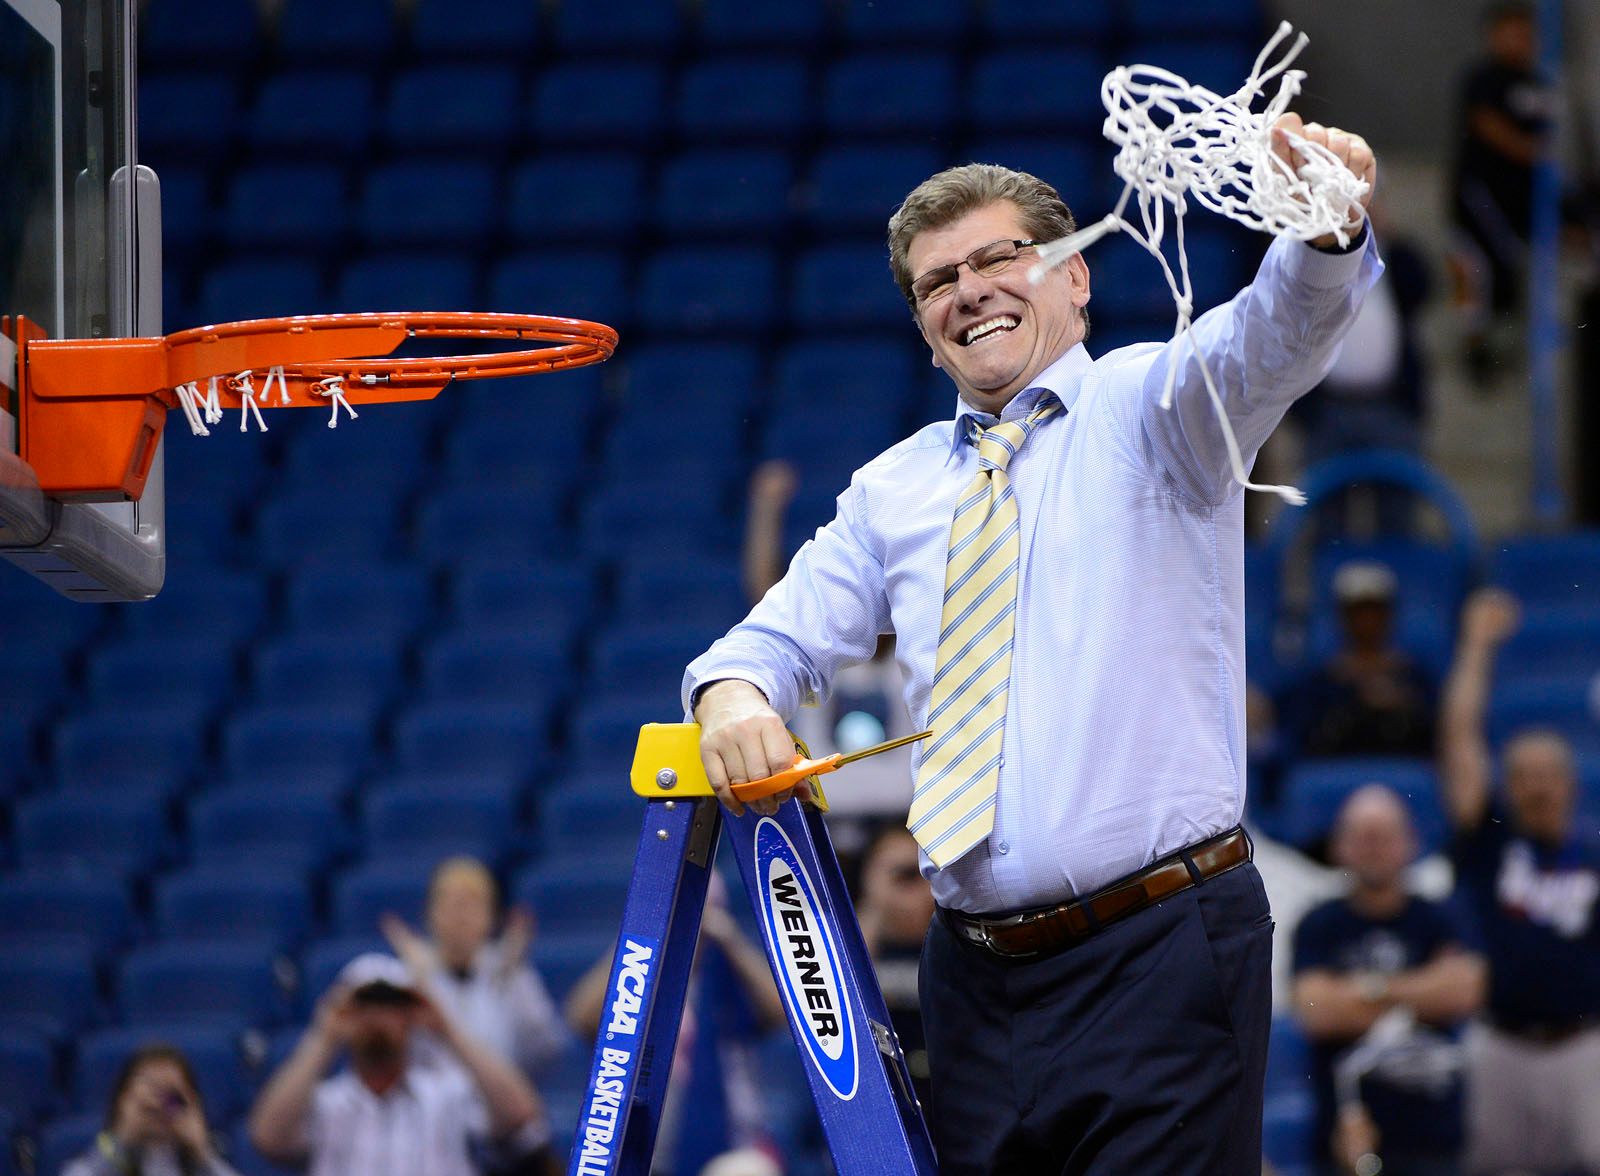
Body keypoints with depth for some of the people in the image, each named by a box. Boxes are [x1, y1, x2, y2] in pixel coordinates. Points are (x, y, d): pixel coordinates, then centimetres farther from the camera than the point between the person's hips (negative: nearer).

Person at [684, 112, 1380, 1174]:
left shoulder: (1149, 407, 1)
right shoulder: (892, 490, 17)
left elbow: (1270, 341, -19)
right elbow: (785, 637, 22)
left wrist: (1328, 227, -43)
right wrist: (734, 691, -4)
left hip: (1158, 958, -5)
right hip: (975, 968, 5)